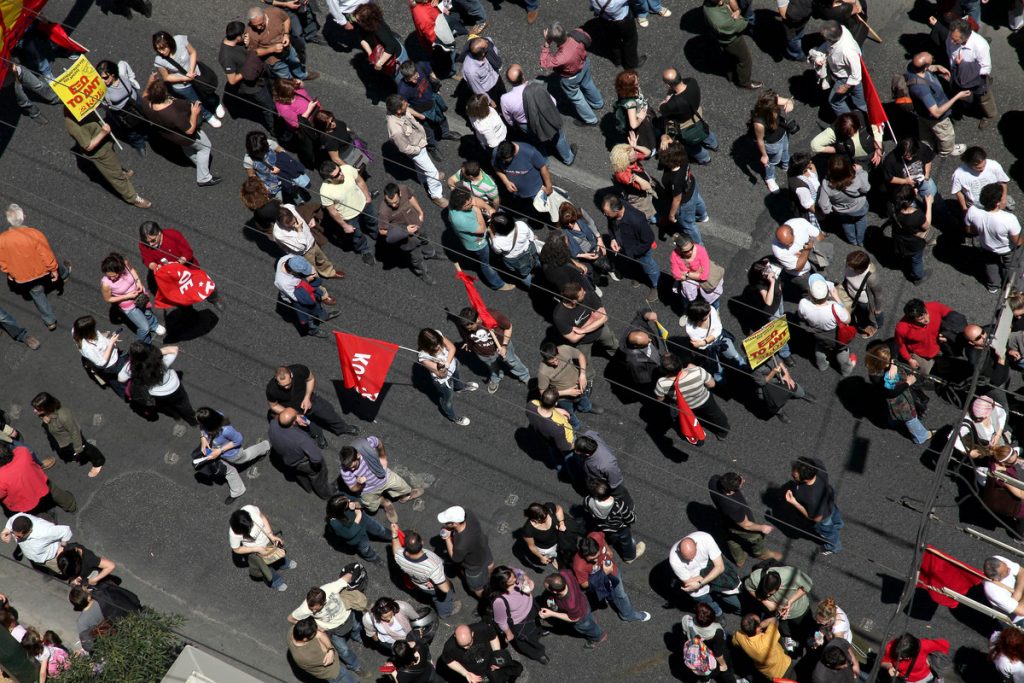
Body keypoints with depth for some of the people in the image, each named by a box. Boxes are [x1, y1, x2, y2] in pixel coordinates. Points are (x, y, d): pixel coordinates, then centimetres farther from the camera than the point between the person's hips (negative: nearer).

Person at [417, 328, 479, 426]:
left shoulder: (438, 336, -32)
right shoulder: (423, 357, -42)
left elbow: (452, 348, -20)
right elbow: (442, 375, -33)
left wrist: (447, 363, -36)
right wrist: (442, 369, -56)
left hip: (453, 365, 5)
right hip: (444, 380, -5)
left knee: (457, 378, 40)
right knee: (448, 399, 25)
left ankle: (460, 387, 77)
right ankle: (453, 417, 57)